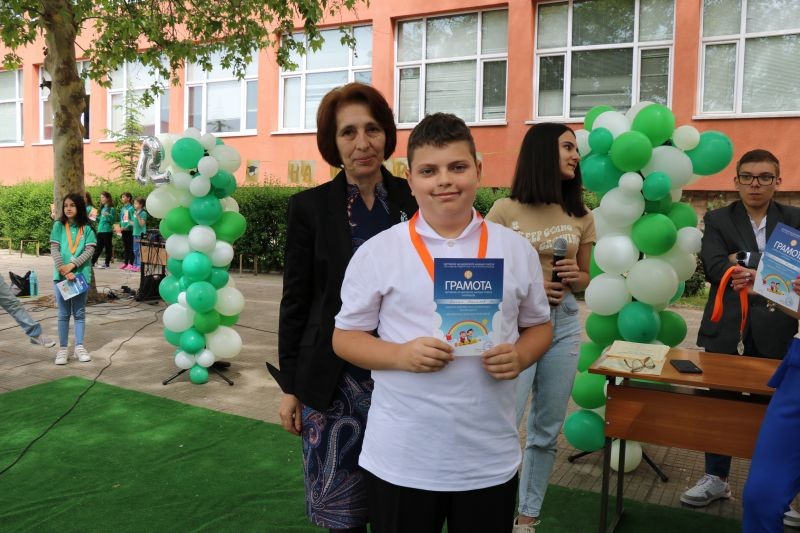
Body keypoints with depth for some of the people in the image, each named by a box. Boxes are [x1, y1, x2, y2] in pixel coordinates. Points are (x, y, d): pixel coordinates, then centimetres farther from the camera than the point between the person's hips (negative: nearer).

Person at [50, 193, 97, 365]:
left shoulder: (87, 229, 2)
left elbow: (89, 251, -5)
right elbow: (54, 249, -4)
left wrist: (72, 265, -17)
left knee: (79, 312, 8)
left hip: (81, 274, 0)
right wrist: (63, 270, -15)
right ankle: (62, 348, 10)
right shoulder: (58, 226, 2)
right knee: (63, 313, 6)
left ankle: (79, 347, 15)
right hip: (61, 275, 0)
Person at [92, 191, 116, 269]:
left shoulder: (111, 208, -6)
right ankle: (92, 262, 11)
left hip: (107, 231, -7)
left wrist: (108, 215, -27)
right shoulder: (102, 208, 16)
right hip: (100, 230, 7)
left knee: (108, 247, 1)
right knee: (98, 247, 10)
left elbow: (113, 220, -12)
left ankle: (106, 263, 6)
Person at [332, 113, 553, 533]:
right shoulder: (377, 252, -5)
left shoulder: (516, 250, 1)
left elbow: (538, 325, 11)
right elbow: (345, 337, -1)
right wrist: (401, 355, -18)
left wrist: (519, 356, -11)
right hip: (400, 459, -1)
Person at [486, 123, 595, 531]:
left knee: (546, 431, 12)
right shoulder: (505, 210, -6)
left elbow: (584, 279, 17)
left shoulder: (581, 217, 8)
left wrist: (574, 278, -6)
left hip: (564, 323, 5)